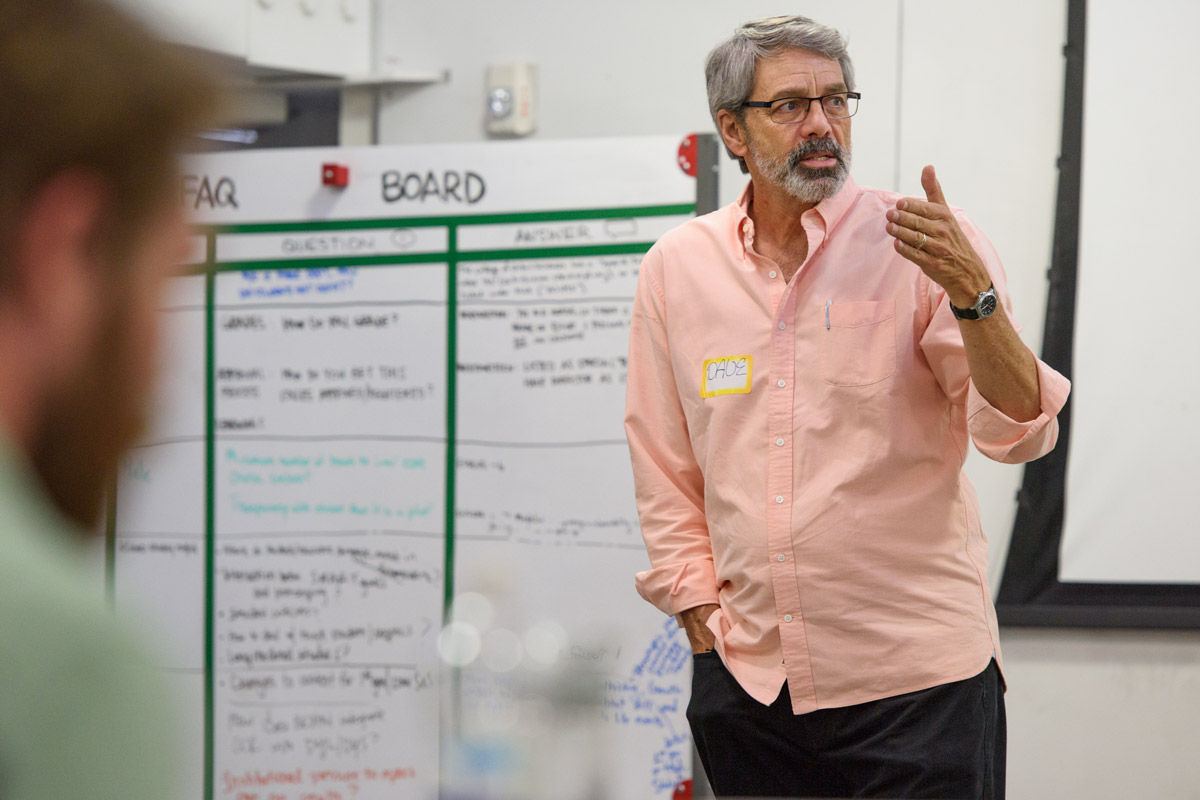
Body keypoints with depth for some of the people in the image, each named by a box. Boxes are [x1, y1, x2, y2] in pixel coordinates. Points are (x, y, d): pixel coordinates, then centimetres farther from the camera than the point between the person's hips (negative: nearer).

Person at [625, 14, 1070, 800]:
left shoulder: (919, 246, -4)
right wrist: (701, 620, 6)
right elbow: (664, 470, 13)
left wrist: (973, 293, -28)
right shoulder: (676, 270, 6)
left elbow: (1019, 431, -13)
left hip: (916, 676, -3)